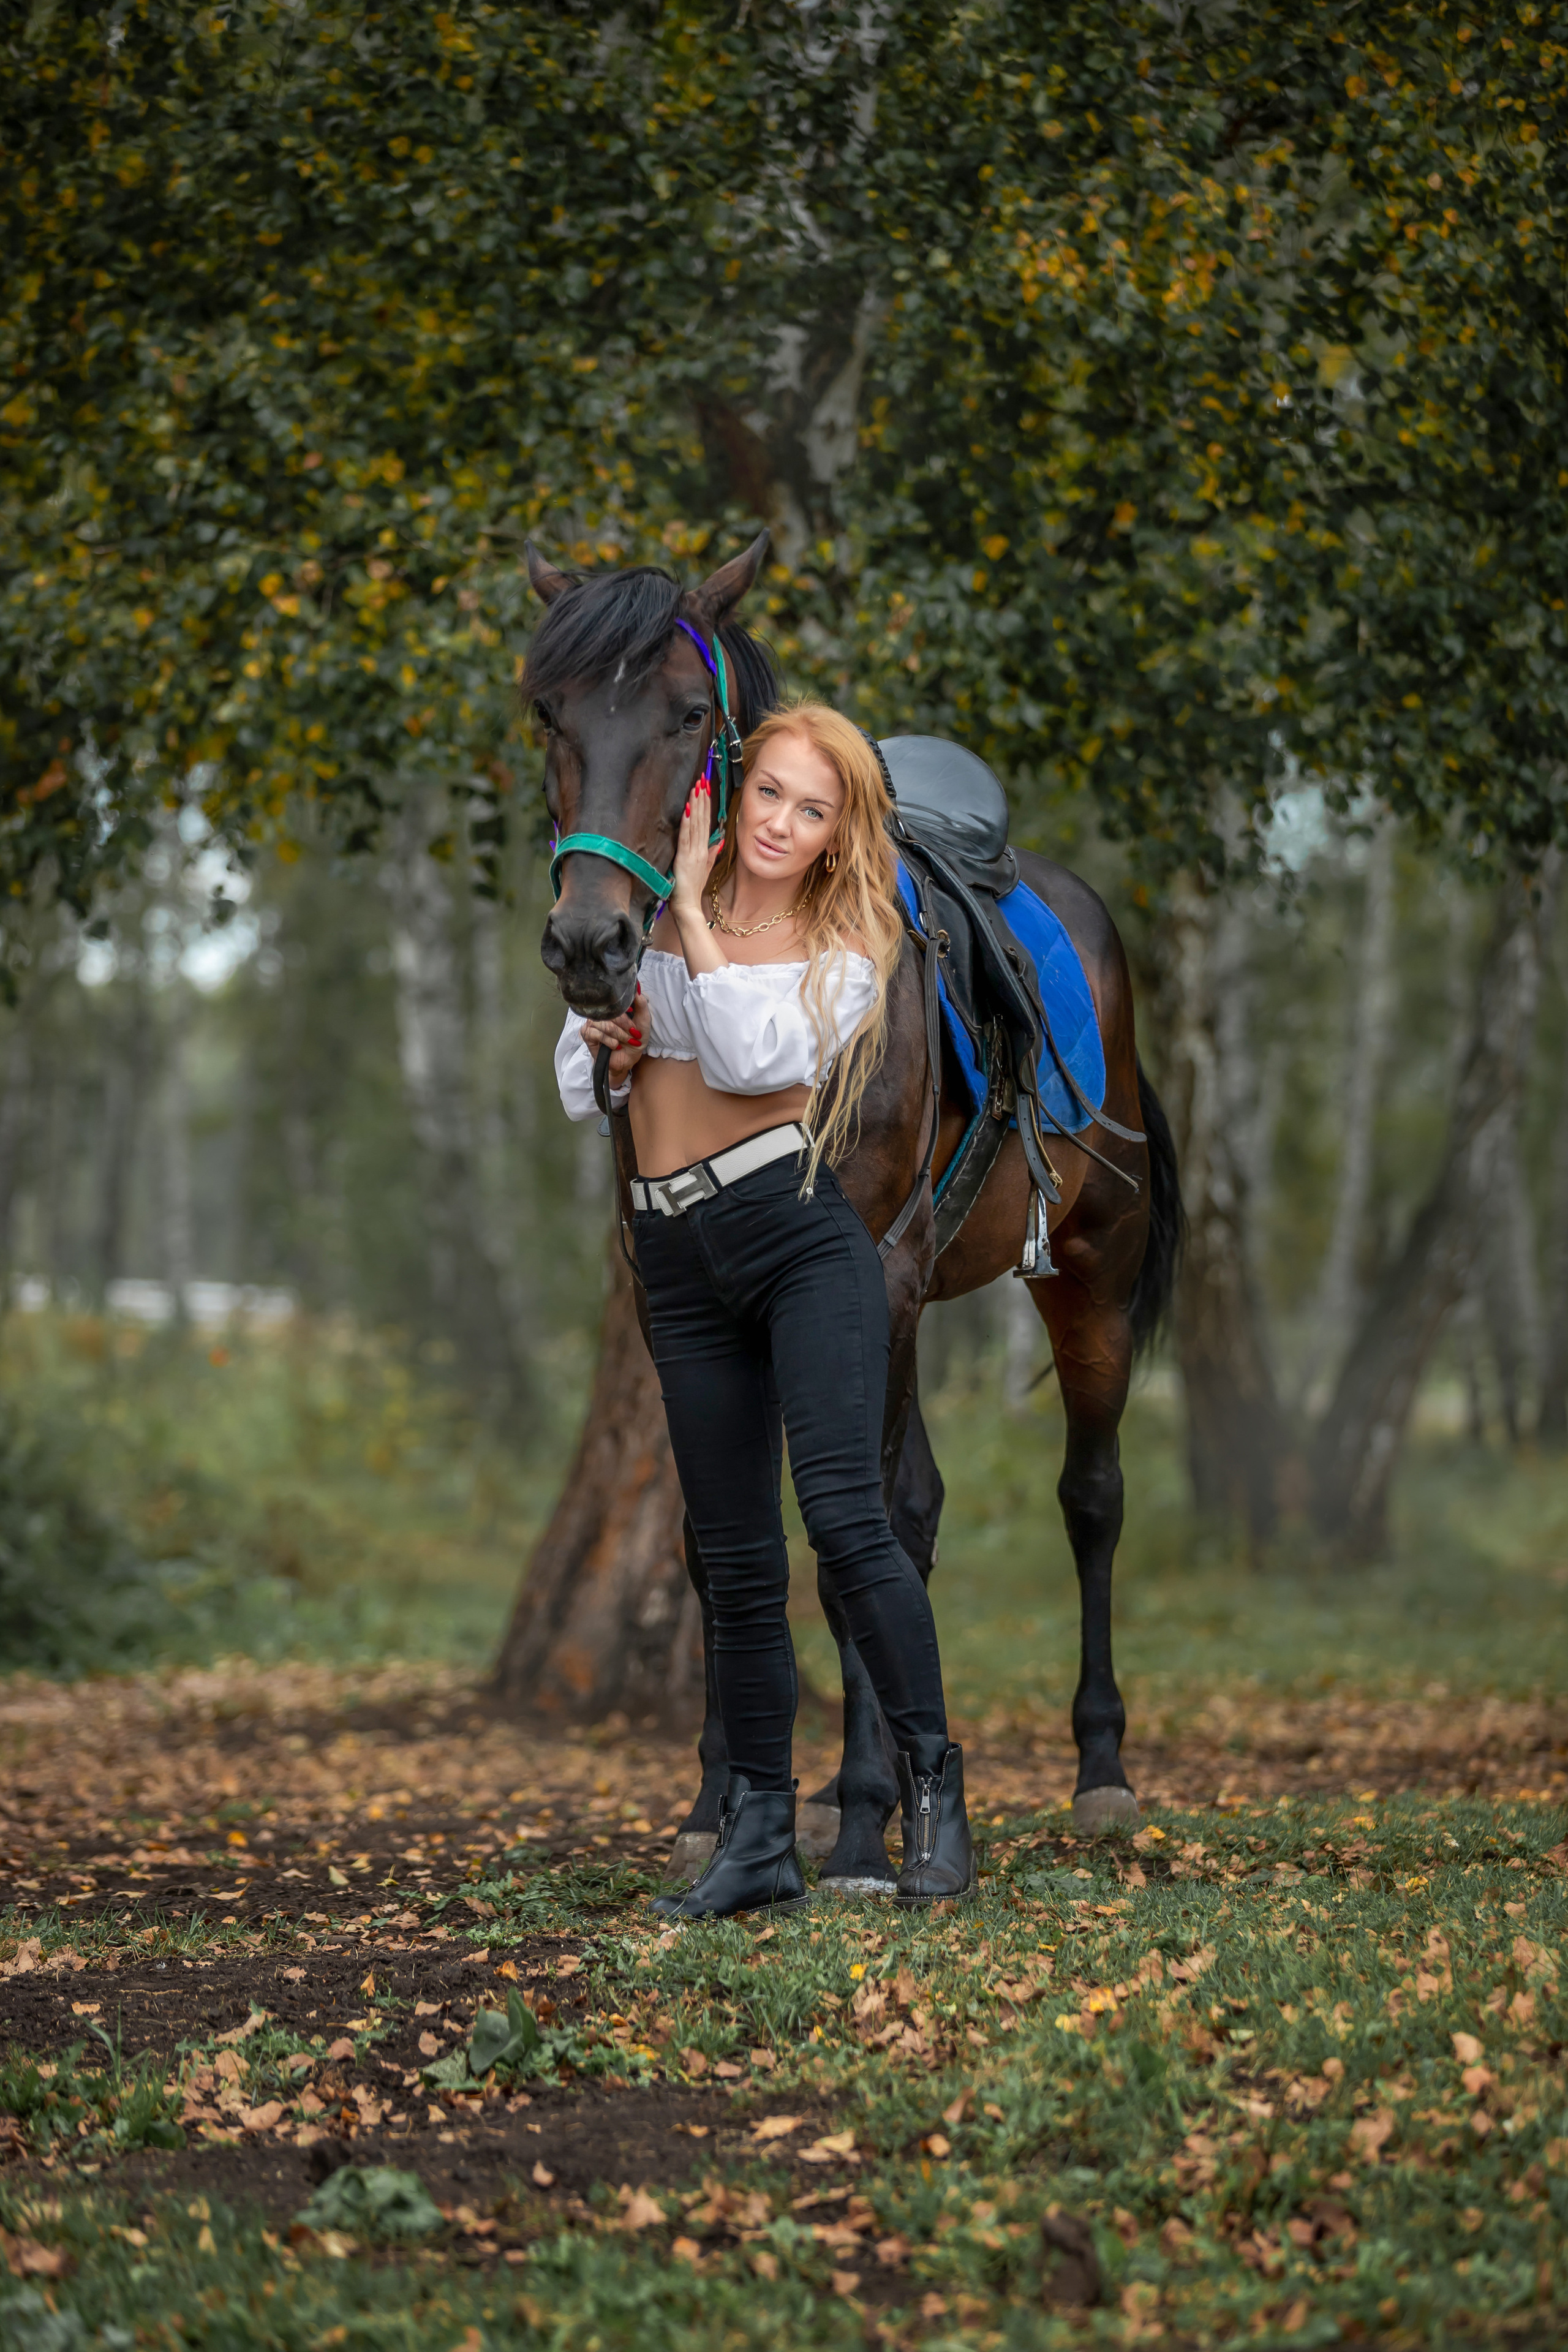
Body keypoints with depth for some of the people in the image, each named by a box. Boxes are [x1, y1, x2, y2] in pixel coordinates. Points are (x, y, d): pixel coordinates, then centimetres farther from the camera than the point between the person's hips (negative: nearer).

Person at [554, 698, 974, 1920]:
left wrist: (694, 913, -8)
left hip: (800, 1228, -4)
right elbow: (577, 1087, 22)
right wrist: (605, 1047, 0)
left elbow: (750, 1056, -14)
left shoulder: (845, 954, 4)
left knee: (845, 1512, -19)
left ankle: (933, 1781, -8)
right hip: (678, 1256, 4)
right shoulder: (652, 924, 15)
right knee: (736, 1559, 5)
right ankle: (761, 1836, 9)